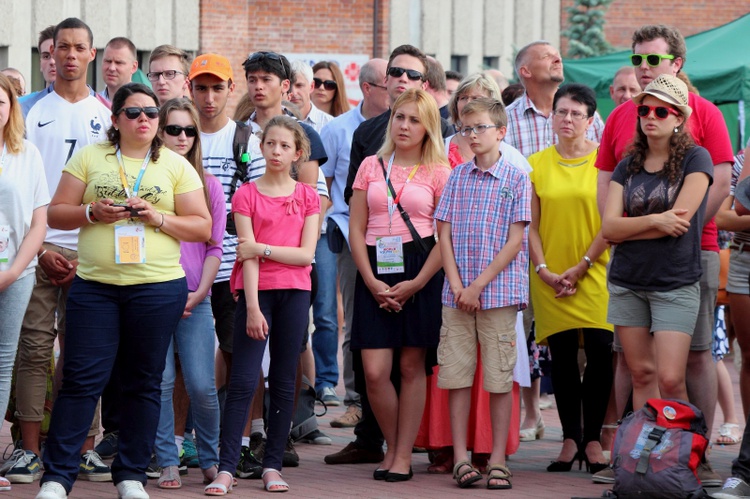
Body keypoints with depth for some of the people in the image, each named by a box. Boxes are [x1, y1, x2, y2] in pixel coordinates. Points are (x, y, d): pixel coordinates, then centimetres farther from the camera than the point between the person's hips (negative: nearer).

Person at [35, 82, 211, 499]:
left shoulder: (176, 166, 8)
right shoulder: (89, 158, 8)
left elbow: (202, 227, 5)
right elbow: (56, 214, 5)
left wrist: (157, 218, -10)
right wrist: (93, 212, -13)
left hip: (157, 288, 1)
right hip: (95, 286, -1)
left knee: (144, 382, 6)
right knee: (82, 379, -4)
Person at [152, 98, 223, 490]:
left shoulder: (208, 186, 10)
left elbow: (214, 247, 8)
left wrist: (199, 292, -4)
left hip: (195, 299, 1)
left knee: (202, 385, -5)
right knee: (160, 382, -3)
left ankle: (210, 459, 11)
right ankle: (168, 462, 5)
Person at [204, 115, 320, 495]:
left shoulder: (307, 197, 8)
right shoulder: (247, 195, 2)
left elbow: (306, 254, -1)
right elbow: (249, 256, -6)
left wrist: (263, 248, -10)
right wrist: (252, 308, -13)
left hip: (294, 293, 2)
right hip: (257, 291, -2)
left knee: (283, 382, 6)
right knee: (243, 382, -8)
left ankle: (272, 465, 11)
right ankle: (226, 468, -10)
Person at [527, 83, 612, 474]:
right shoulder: (537, 164, 8)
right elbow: (531, 224, 7)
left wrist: (581, 267, -9)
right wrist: (543, 269, -5)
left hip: (594, 275, -2)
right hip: (550, 277, 2)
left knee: (599, 353, -9)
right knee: (562, 358, 3)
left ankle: (592, 440, -1)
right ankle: (570, 440, 9)